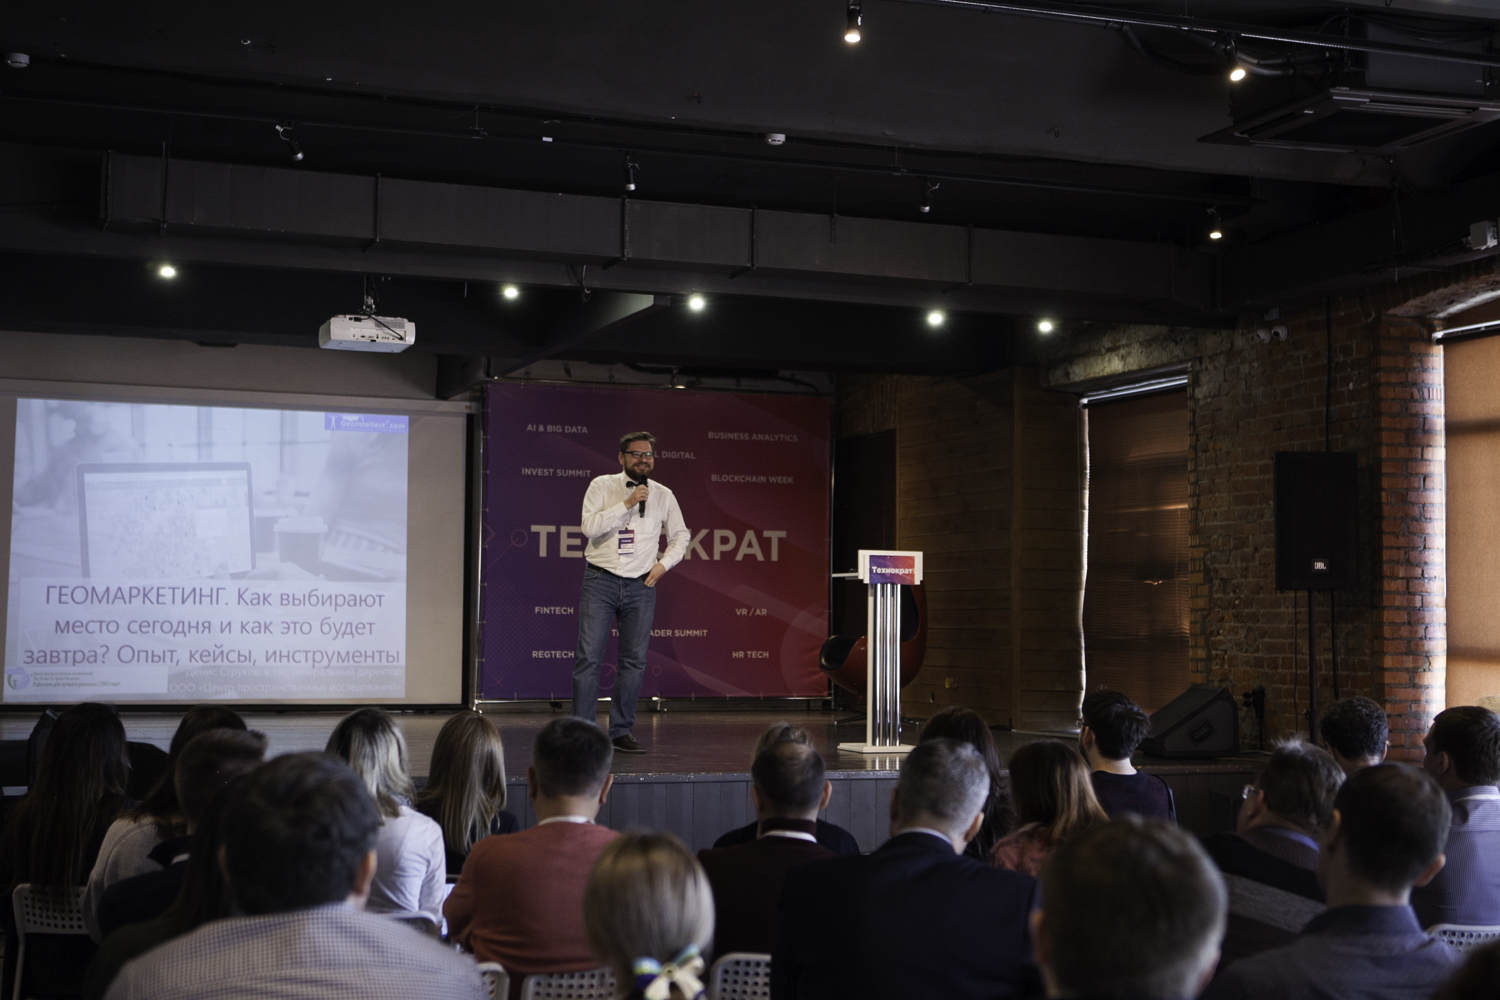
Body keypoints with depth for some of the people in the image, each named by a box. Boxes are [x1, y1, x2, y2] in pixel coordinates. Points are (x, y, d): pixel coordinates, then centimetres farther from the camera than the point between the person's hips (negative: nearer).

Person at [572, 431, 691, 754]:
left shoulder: (663, 496, 9)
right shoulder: (602, 487, 2)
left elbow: (680, 535, 20)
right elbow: (590, 527, -12)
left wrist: (664, 563, 5)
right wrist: (627, 504, -17)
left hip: (640, 585, 3)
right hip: (600, 581, -3)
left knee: (634, 661, 2)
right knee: (589, 657, -7)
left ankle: (621, 732, 11)